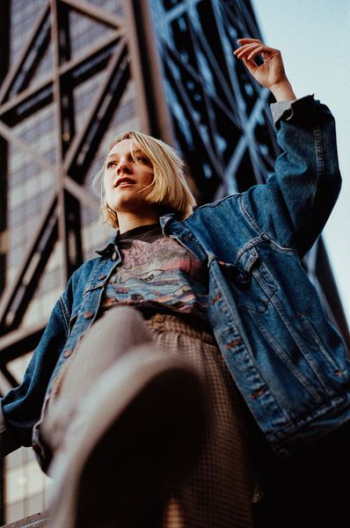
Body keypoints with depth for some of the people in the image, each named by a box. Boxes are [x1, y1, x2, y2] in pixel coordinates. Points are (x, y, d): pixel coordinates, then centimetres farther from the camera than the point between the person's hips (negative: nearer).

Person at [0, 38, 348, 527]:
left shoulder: (219, 224, 37)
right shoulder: (86, 277, 40)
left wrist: (280, 86, 31)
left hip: (200, 355, -1)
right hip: (101, 359, 2)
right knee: (119, 327, -40)